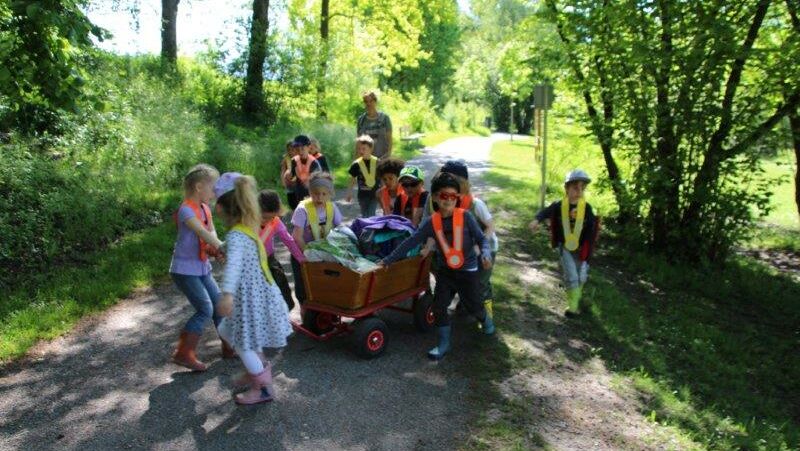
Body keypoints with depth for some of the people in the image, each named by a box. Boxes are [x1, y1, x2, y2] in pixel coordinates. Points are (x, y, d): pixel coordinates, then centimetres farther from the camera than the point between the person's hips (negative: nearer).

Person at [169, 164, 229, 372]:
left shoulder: (205, 208, 7)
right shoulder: (186, 210, -20)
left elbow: (212, 234, -1)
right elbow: (204, 234, -32)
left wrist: (214, 249, -21)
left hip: (202, 268, 9)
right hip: (185, 270, -9)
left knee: (219, 304, 11)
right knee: (205, 310, -10)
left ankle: (229, 345, 24)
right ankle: (183, 353, 1)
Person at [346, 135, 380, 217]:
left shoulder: (377, 162, -6)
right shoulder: (356, 164, -5)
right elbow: (352, 179, 5)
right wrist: (349, 193, 7)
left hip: (374, 193, -1)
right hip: (362, 194, 1)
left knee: (371, 215, -6)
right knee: (364, 215, 11)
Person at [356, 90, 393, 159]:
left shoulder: (384, 118, 3)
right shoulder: (361, 119, 9)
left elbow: (389, 138, 3)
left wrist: (389, 153, -8)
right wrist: (356, 157, 7)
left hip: (382, 157, -1)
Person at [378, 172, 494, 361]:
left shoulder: (465, 216, -16)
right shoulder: (431, 222, -9)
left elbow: (482, 238, -12)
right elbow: (410, 242, -7)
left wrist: (486, 254, -33)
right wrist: (388, 260, -8)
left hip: (468, 270, -2)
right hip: (445, 270, 2)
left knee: (473, 306, 11)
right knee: (439, 306, 0)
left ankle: (485, 319, 47)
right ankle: (443, 343, 18)